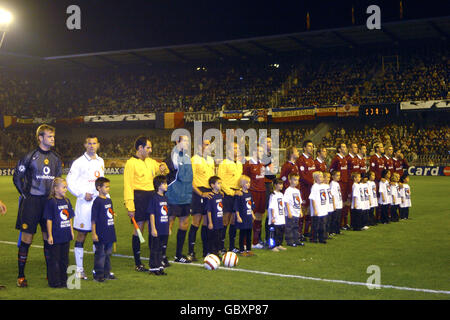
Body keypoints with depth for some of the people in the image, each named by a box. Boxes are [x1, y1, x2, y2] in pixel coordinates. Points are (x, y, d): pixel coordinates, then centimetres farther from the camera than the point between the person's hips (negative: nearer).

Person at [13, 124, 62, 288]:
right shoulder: (30, 157, -7)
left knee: (49, 237, 8)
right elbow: (17, 176, 0)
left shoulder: (56, 158, 10)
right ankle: (21, 275, 7)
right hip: (32, 202, -5)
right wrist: (25, 194, -1)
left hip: (50, 201, 5)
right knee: (26, 239, -2)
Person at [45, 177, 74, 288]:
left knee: (64, 259, 13)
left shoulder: (66, 201, 9)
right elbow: (49, 220, -12)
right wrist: (50, 235, -13)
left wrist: (71, 231, 14)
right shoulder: (51, 202, -11)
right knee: (54, 259, 2)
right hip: (56, 237, -7)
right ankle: (54, 282, 8)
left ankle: (63, 280, 22)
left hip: (66, 236, 7)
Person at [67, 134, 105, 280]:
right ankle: (79, 269, 7)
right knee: (81, 235, 0)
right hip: (84, 203, -5)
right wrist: (83, 194, -13)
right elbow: (70, 182, -7)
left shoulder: (100, 162, 14)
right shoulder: (79, 162, -5)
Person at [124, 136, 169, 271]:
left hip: (152, 196, 7)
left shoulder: (151, 162, 14)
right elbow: (128, 185, -12)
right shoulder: (131, 163, -7)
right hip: (139, 198, -7)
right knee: (139, 229, -2)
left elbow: (164, 171, 31)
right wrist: (130, 206, -18)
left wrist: (163, 167, 6)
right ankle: (137, 263, 6)